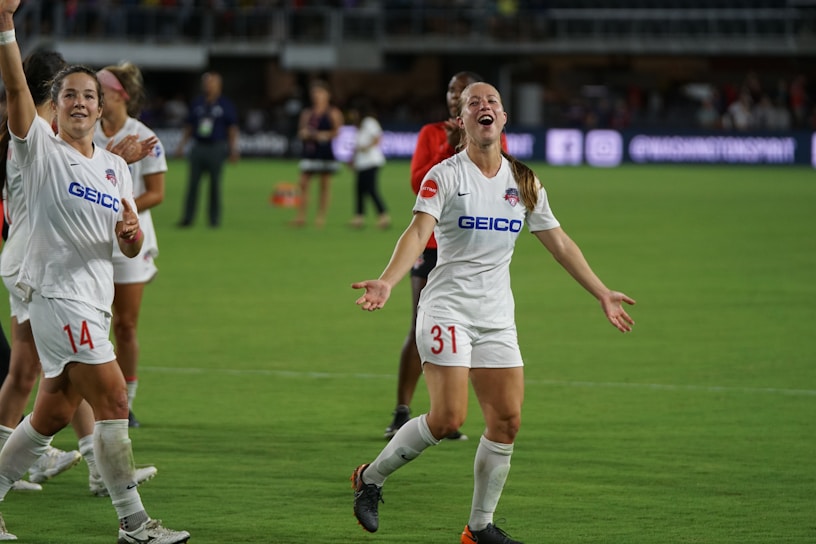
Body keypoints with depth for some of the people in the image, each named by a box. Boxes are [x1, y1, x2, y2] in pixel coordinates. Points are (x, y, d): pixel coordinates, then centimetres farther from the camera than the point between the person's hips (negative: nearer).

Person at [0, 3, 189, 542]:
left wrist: (131, 231, -10)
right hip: (56, 292, -7)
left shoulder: (116, 167, 15)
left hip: (93, 303, 7)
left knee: (52, 415, 11)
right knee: (113, 399, -12)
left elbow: (131, 249, 14)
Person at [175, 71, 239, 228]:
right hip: (198, 147, 3)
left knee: (215, 184, 1)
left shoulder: (226, 104, 2)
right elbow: (189, 126, 16)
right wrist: (182, 145, 10)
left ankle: (215, 219, 9)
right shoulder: (197, 104, 12)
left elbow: (232, 129, 1)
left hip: (216, 148, -3)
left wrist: (233, 149, -6)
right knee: (192, 183, -1)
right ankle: (187, 218, 1)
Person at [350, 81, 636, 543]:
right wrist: (387, 282, -34)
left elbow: (559, 243, 18)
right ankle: (371, 477, 7)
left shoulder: (524, 182, 9)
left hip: (497, 317, 5)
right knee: (448, 418, -16)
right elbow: (419, 232, -18)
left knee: (507, 420, -2)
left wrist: (602, 293, 18)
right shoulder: (444, 176, -6)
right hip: (447, 309, -5)